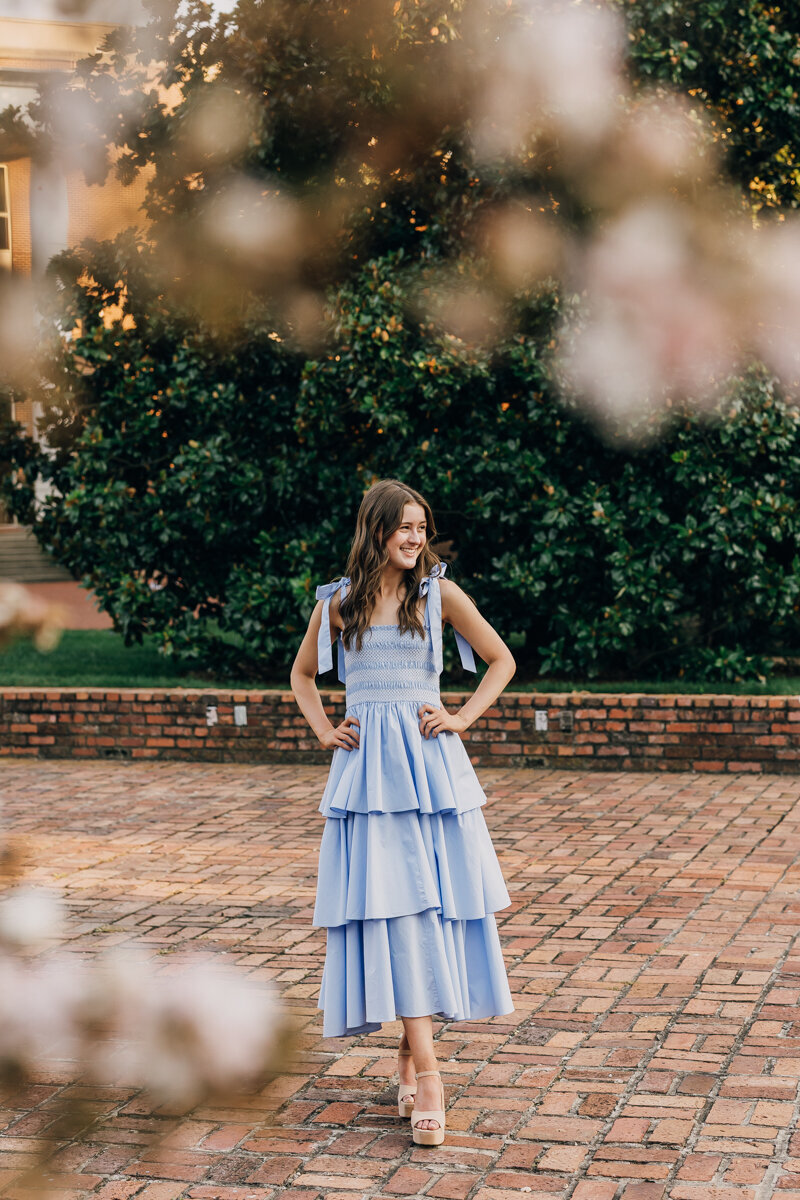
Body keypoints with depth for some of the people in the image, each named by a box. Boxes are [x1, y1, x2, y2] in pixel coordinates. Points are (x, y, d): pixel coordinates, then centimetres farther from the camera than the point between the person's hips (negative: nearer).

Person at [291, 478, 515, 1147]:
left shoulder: (438, 592, 3)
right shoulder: (339, 602, 8)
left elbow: (501, 659, 11)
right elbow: (303, 673, 23)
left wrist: (463, 718, 0)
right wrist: (324, 731, 9)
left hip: (430, 762, 0)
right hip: (367, 765, 0)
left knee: (429, 904, 0)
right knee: (391, 909, -7)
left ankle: (411, 1055, 17)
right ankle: (427, 1075, -8)